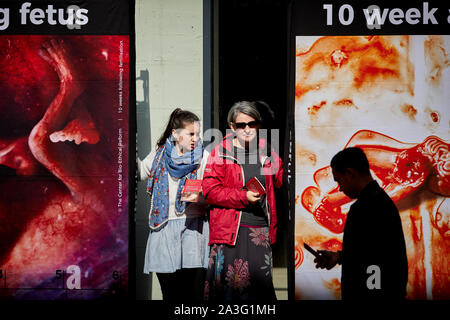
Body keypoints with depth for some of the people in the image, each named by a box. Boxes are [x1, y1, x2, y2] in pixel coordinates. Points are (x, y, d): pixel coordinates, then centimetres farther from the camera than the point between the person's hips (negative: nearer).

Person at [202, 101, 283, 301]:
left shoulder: (266, 153, 12)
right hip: (230, 231, -4)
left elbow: (283, 180, 26)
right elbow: (210, 190, -7)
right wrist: (244, 197, -15)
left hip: (261, 231, 4)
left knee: (260, 286, 6)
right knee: (228, 285, -6)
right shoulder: (221, 152, -1)